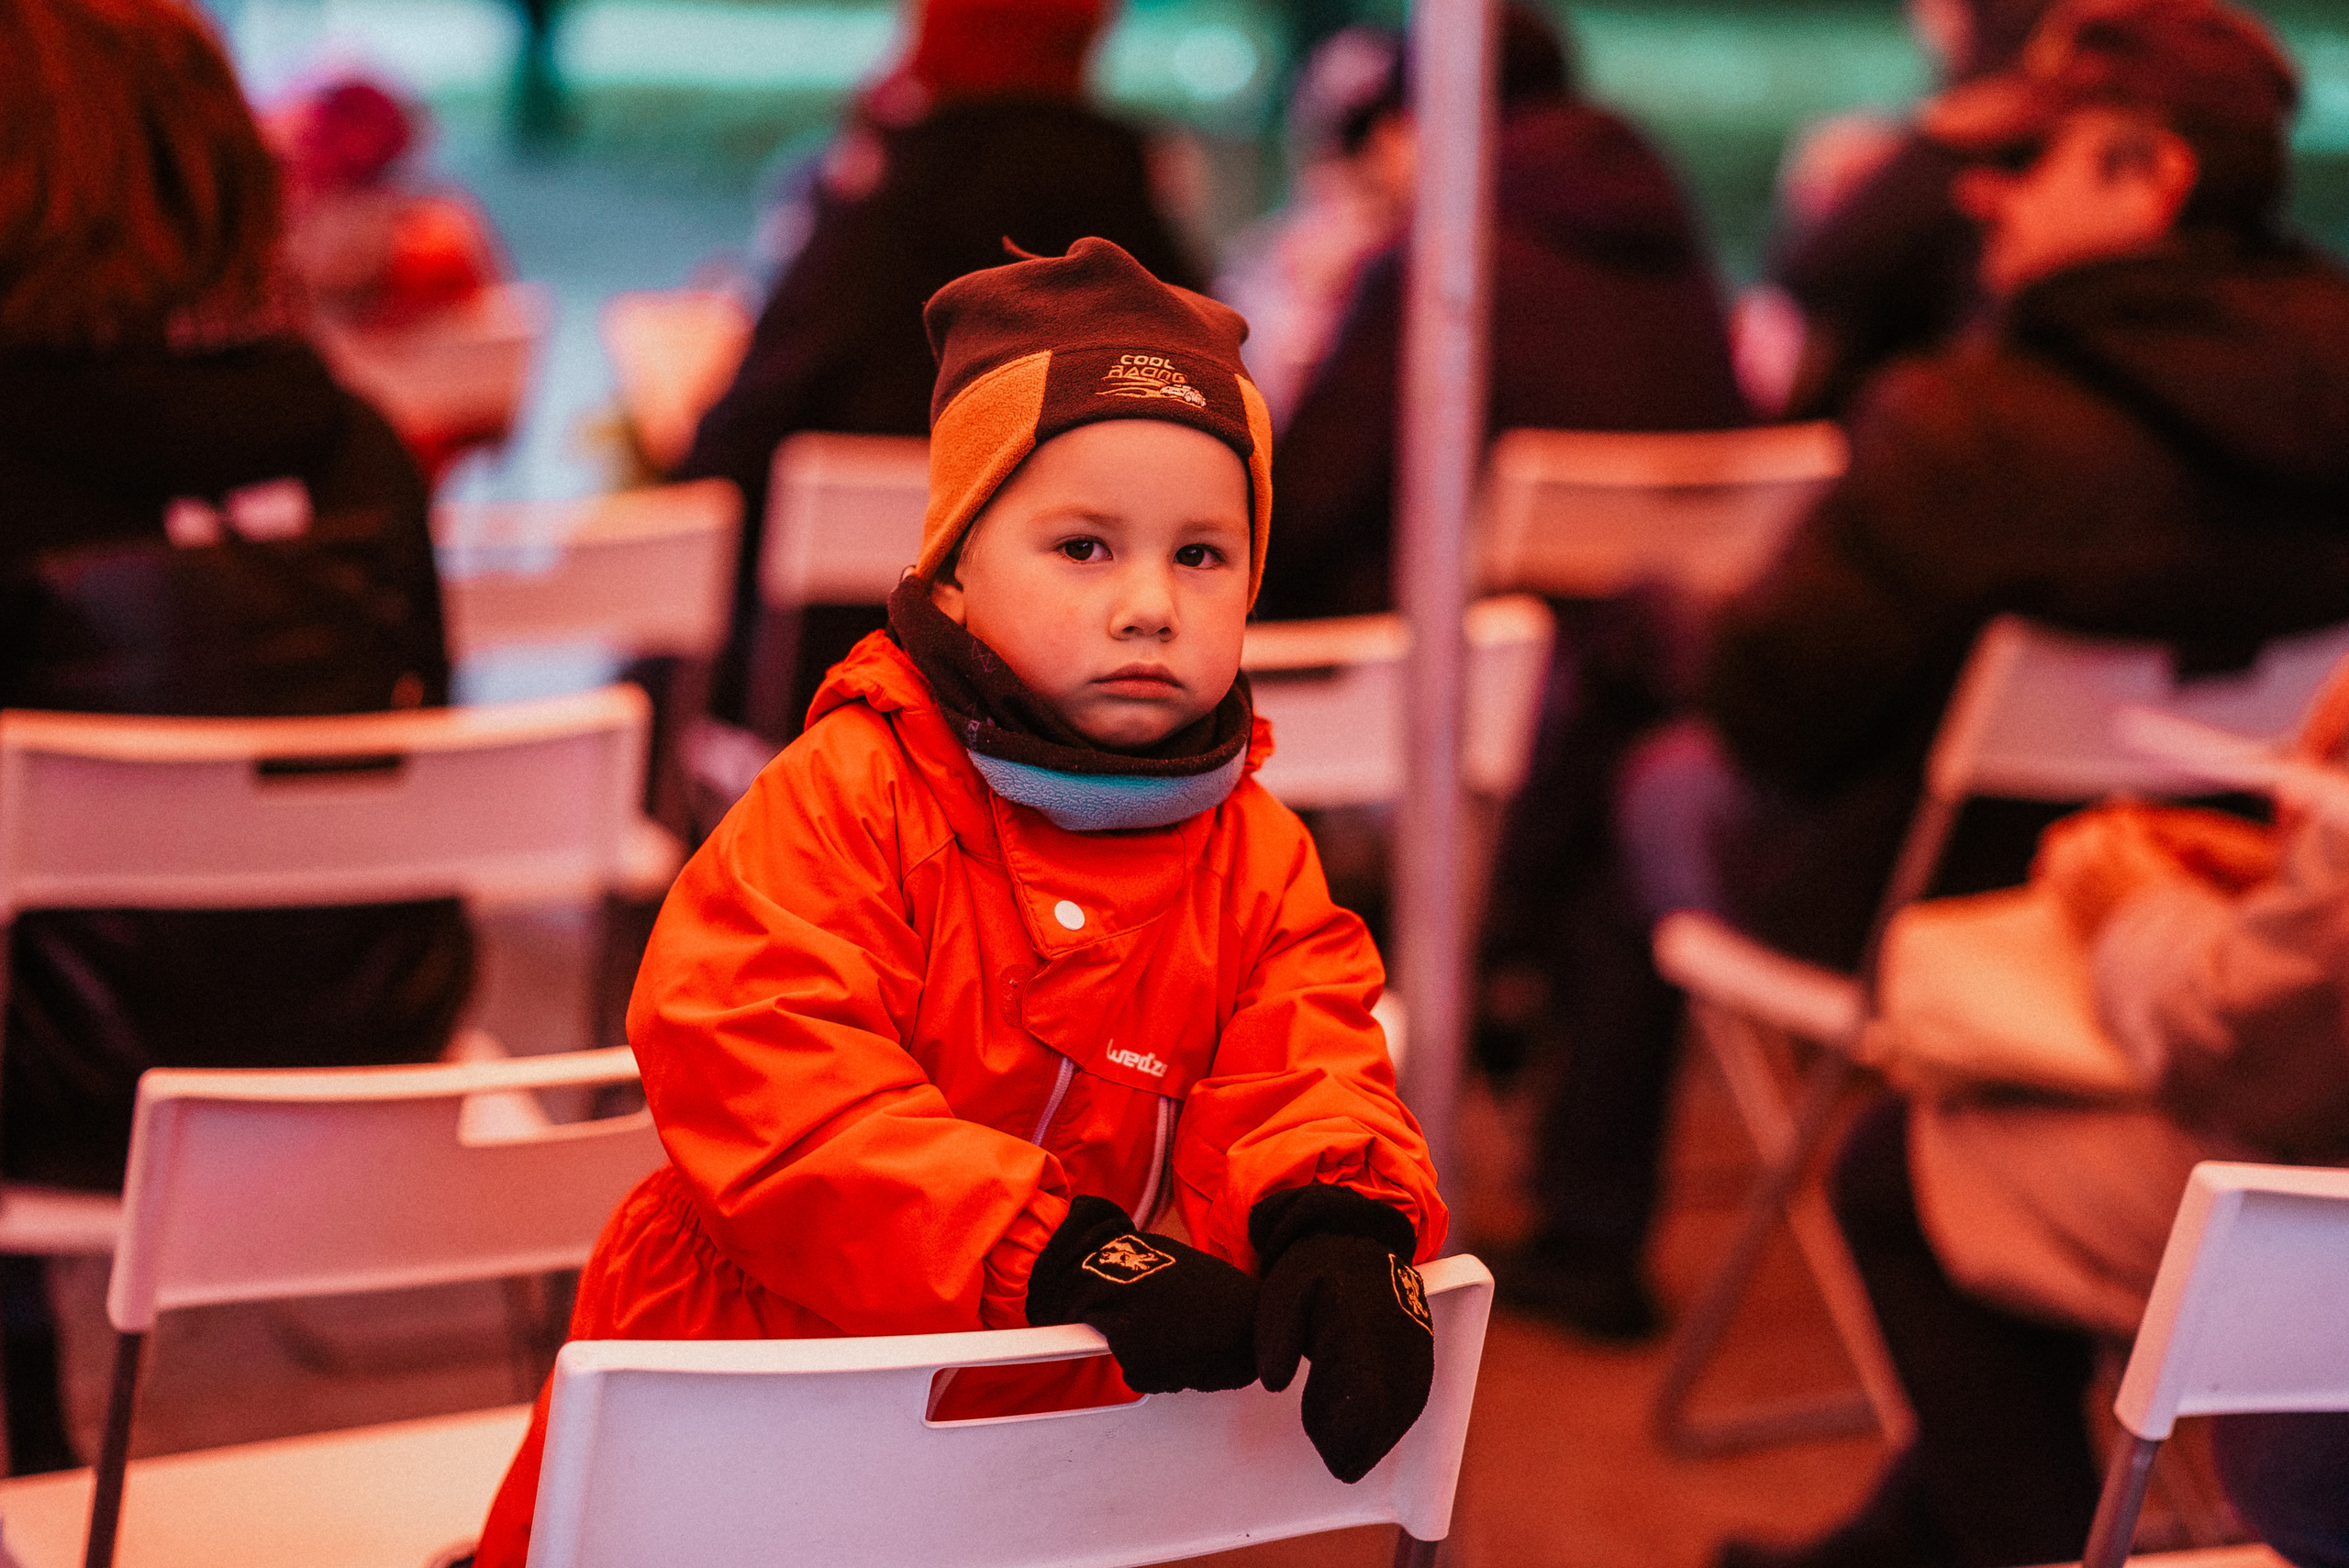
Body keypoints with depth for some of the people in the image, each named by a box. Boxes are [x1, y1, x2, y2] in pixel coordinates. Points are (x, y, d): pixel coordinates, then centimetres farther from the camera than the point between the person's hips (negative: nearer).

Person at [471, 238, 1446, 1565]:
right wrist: (1057, 1253, -33)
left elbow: (1300, 1077, -8)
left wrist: (1336, 1222, -33)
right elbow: (757, 1072, -26)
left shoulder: (1256, 856, 0)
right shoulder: (851, 794, -15)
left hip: (1055, 1411, 4)